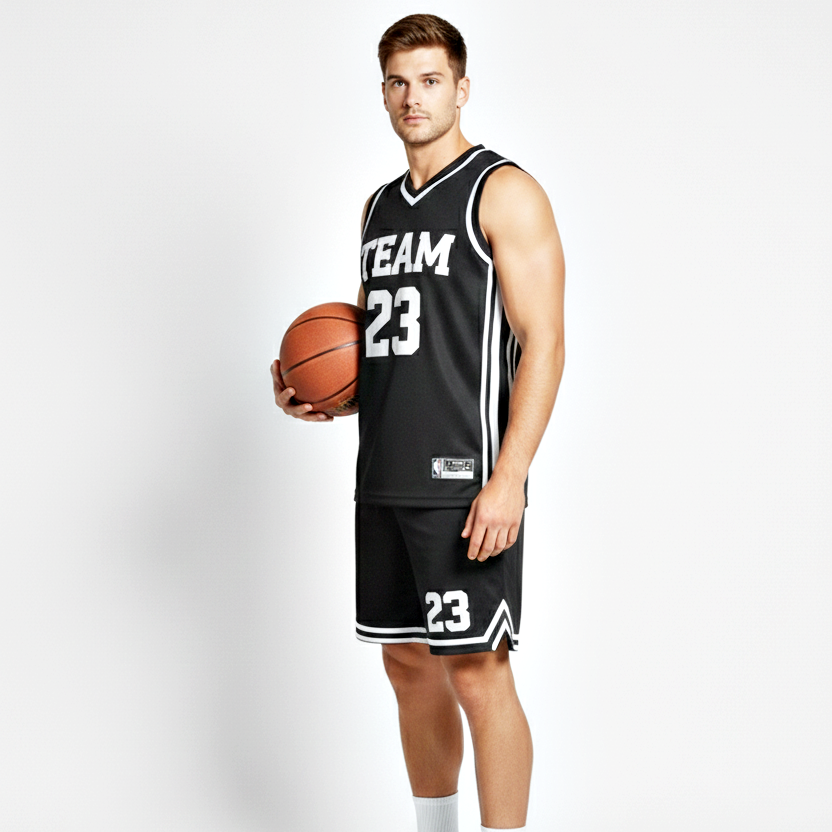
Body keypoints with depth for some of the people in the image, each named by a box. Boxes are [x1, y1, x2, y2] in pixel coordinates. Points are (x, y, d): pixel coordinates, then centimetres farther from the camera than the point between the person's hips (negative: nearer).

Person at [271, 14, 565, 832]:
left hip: (463, 480, -8)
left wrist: (507, 480, -21)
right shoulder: (380, 205, 17)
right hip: (384, 479, 8)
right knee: (409, 665, 14)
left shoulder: (504, 193, -6)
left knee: (476, 673, -6)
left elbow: (543, 342, -13)